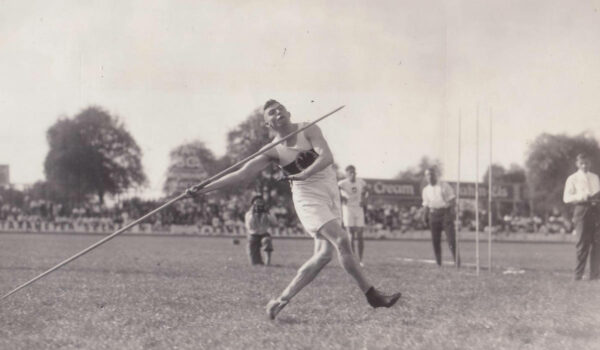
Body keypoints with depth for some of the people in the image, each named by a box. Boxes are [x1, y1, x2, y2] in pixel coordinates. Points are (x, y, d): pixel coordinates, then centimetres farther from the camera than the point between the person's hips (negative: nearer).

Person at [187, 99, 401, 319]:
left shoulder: (309, 130, -1)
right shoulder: (273, 151, -3)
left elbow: (327, 157, -16)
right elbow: (242, 174, -5)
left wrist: (305, 174, -33)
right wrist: (204, 189, -12)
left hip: (331, 193, 4)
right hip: (308, 196, -3)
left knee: (324, 254, -1)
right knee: (341, 240, -21)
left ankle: (282, 300, 7)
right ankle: (372, 296, -18)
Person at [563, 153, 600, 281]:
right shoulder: (572, 179, 5)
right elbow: (567, 198, -4)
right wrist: (582, 197, -19)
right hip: (581, 209, -4)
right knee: (582, 243, -5)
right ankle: (578, 276, 2)